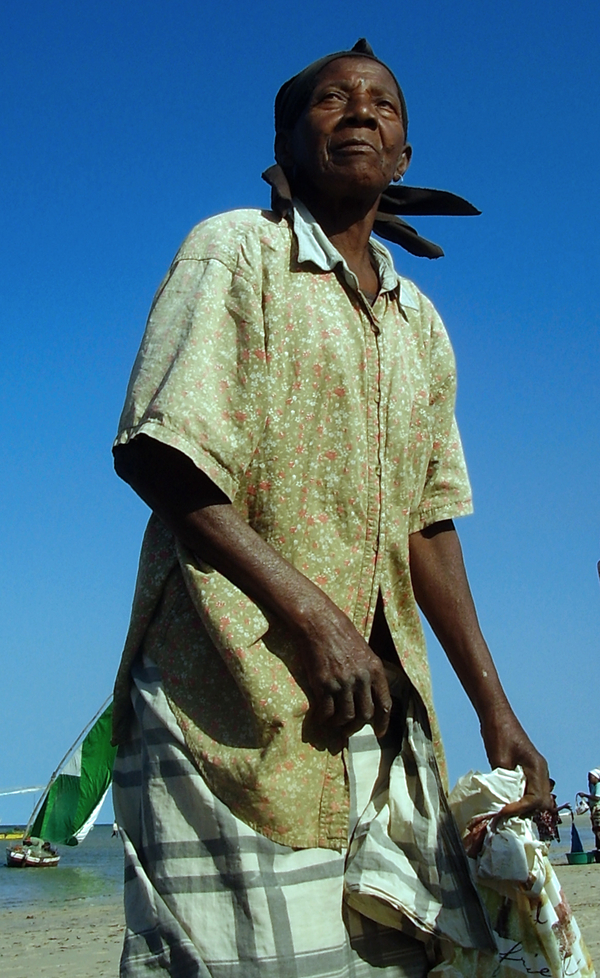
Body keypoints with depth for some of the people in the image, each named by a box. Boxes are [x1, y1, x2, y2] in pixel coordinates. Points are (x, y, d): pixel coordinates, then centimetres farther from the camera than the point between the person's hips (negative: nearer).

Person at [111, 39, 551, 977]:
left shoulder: (420, 323, 21)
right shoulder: (235, 250, 1)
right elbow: (157, 455, -11)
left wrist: (494, 706, 12)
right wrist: (311, 616, -17)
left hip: (378, 694, 6)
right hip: (234, 684, -6)